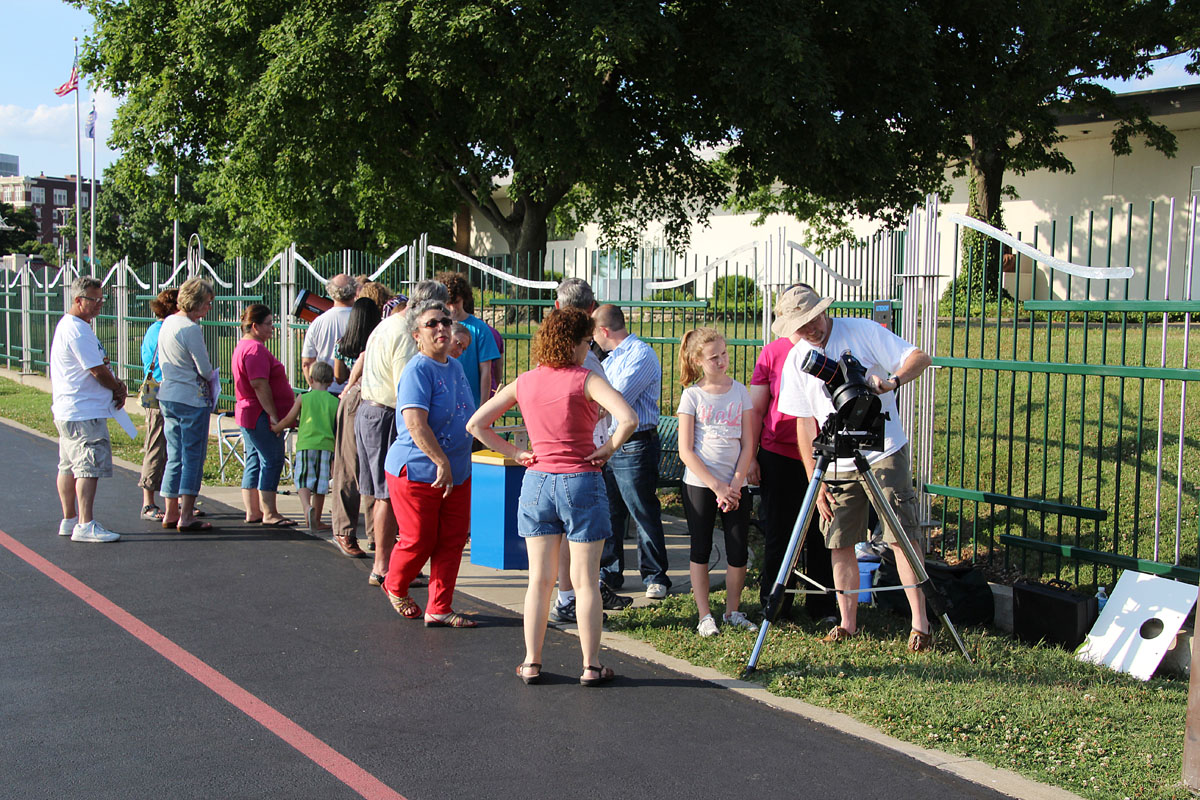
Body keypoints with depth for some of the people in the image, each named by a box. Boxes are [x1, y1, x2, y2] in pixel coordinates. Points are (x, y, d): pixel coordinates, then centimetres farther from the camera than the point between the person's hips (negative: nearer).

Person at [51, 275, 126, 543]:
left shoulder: (67, 325, 18)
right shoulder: (77, 331, -17)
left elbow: (97, 366, 20)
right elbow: (99, 372, -18)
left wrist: (116, 386, 4)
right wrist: (119, 389, 0)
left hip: (67, 411, 11)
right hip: (84, 413, -11)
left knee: (70, 466, 15)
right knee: (89, 466, -11)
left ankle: (69, 520, 23)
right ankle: (85, 525, -11)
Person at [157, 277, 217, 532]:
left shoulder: (167, 323, 10)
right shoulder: (190, 329, -17)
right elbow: (205, 370, -15)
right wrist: (212, 375, 8)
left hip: (167, 396, 9)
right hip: (191, 399, -9)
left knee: (175, 457, 14)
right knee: (193, 458, -3)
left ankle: (171, 513, 19)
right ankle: (186, 516, -2)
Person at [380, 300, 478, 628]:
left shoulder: (455, 367, 10)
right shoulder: (418, 370, -16)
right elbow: (416, 423, -26)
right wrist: (442, 462, -27)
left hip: (457, 473, 8)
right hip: (417, 471, -8)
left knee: (453, 540, 6)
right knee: (418, 541, 4)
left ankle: (439, 609, 15)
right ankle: (395, 588, 32)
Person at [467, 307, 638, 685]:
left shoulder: (524, 383, 3)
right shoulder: (586, 379, -11)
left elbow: (476, 424, 5)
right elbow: (628, 418, -25)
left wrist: (515, 453, 7)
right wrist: (609, 448, -8)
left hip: (537, 482, 4)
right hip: (581, 483, -4)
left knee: (539, 579, 12)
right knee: (585, 581, 6)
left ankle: (531, 663, 16)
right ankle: (591, 666, 12)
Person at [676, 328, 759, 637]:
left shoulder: (740, 392, 4)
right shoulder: (692, 395, -3)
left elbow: (747, 446, 3)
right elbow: (686, 452, -6)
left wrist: (734, 486, -8)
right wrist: (716, 486, -12)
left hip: (735, 486, 2)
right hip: (699, 484, -2)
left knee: (738, 552, 2)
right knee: (701, 550, 4)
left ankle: (732, 611, 18)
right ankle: (705, 615, 12)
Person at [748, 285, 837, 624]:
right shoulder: (772, 352, 2)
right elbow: (756, 409, 4)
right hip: (779, 456, 0)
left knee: (821, 533, 6)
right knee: (778, 533, 7)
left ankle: (823, 605, 20)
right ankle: (774, 605, 21)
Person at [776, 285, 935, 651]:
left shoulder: (863, 331, -5)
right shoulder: (796, 359, 4)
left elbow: (919, 357, -6)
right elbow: (804, 423, 5)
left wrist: (893, 381, -28)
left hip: (885, 452, -3)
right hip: (836, 464, 3)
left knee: (903, 535, -7)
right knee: (840, 543, 3)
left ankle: (920, 622, -3)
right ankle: (847, 622, 14)